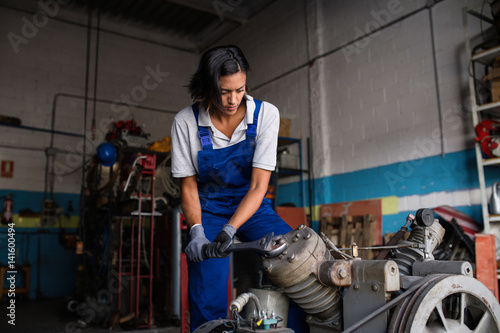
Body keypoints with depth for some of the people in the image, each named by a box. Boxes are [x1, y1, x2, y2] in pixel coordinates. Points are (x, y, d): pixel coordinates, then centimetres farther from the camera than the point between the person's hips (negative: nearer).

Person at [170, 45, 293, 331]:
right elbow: (188, 185, -3)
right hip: (209, 210, 0)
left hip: (252, 208, 1)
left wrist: (230, 229, -28)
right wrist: (197, 231, -20)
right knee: (208, 304, -16)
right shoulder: (186, 122, -10)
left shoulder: (266, 114, -12)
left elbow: (259, 185, -15)